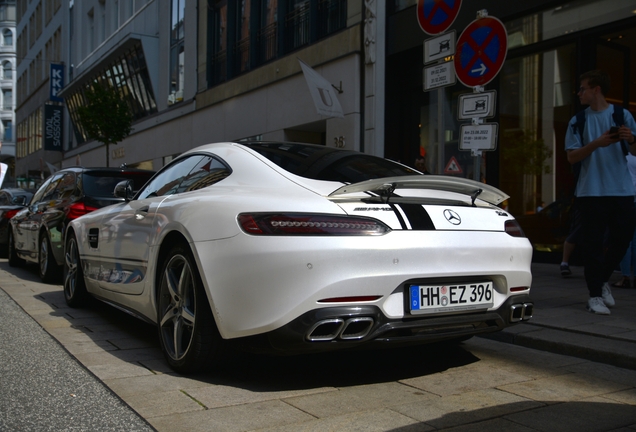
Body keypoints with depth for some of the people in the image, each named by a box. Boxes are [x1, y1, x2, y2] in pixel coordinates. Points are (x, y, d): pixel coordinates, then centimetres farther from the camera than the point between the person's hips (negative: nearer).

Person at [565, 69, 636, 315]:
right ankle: (595, 295, 4)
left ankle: (602, 279, 27)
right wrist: (597, 143, -15)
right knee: (592, 242, -2)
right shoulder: (578, 121, 8)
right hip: (591, 191, -1)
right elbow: (572, 157, 1)